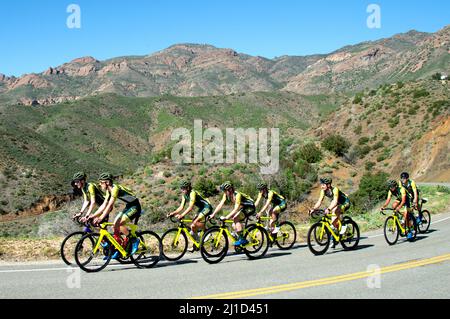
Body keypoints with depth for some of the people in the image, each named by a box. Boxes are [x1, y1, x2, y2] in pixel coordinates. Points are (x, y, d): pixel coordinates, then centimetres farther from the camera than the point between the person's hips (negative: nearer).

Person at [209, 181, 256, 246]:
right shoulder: (226, 195, -10)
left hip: (250, 207, -8)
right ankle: (243, 240, 9)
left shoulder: (237, 195, -32)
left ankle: (241, 239, -20)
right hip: (243, 208, 8)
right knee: (234, 225, -3)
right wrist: (213, 214, -20)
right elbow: (220, 205, -10)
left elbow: (236, 209, -39)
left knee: (235, 219, -25)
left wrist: (226, 217, -44)